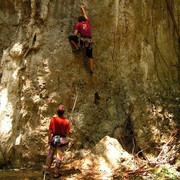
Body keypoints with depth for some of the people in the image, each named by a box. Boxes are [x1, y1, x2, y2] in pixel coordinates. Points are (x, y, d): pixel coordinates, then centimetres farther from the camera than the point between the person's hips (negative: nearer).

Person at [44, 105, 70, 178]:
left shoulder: (53, 119, -13)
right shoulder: (66, 121, -13)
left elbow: (50, 131, -8)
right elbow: (67, 132, -6)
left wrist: (49, 139, 3)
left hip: (54, 138, 1)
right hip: (62, 139, -1)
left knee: (50, 155, 17)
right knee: (59, 157, 9)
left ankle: (46, 170, 24)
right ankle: (56, 173, 16)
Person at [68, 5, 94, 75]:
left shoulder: (78, 24, 5)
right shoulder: (87, 22, 14)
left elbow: (75, 34, -2)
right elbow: (85, 14, 34)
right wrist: (82, 8, 48)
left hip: (83, 39, -4)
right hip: (89, 40, 4)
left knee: (70, 37, 12)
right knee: (90, 55, 13)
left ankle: (77, 48, 6)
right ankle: (91, 70, 7)